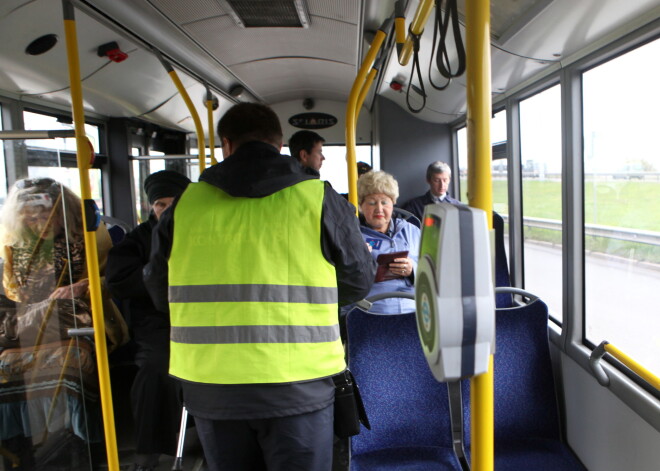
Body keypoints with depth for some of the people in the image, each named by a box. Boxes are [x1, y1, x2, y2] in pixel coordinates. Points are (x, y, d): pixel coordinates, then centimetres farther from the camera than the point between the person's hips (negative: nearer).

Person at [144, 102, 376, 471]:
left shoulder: (186, 202, -1)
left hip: (209, 387, 3)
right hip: (297, 386, -2)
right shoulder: (319, 199, -6)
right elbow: (359, 281, 3)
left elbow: (160, 292, 10)